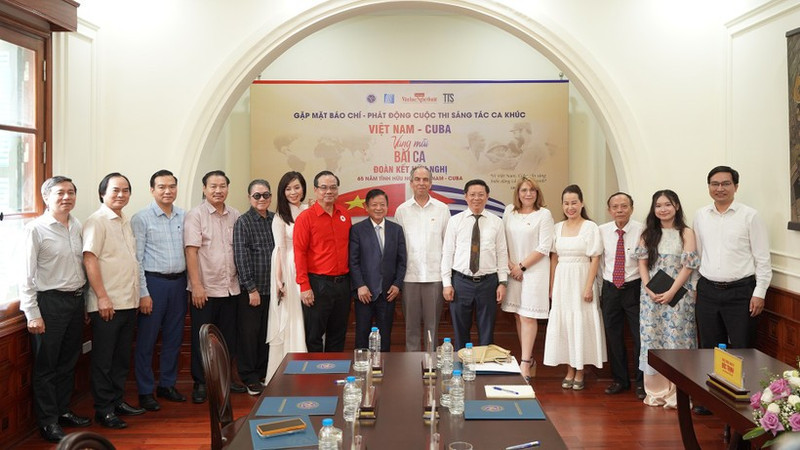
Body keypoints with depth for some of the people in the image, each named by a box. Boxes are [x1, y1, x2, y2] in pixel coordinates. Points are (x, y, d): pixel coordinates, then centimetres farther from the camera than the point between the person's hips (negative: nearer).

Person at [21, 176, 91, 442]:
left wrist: (84, 300, 12)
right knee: (45, 365, 4)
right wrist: (32, 314, -13)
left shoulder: (77, 226, 6)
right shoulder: (36, 229, -11)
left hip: (76, 300, 6)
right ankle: (47, 421, 16)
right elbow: (27, 275, -11)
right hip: (49, 301, -6)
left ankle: (63, 411, 31)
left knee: (68, 361, 16)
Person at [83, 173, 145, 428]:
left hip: (129, 302, 8)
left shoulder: (126, 222, 15)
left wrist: (136, 296, 15)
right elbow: (89, 259, -16)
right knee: (103, 359, 1)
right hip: (106, 304, -8)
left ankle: (117, 401, 26)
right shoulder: (97, 221, -9)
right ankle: (103, 410, 9)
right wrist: (102, 297, -20)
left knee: (122, 357, 15)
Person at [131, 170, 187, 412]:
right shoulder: (141, 219, -6)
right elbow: (136, 258, -8)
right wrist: (143, 293, -12)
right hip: (154, 282, -5)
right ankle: (145, 392, 13)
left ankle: (167, 385, 27)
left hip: (178, 282, 5)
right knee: (147, 340, 2)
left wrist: (190, 282, 5)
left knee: (174, 338, 13)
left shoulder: (184, 216, 8)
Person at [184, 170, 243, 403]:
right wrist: (196, 285, -16)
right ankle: (200, 383, 15)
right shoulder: (195, 215, -6)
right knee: (202, 339, 4)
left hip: (230, 288, 5)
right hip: (205, 289, -5)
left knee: (228, 338, 13)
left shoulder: (235, 216, 8)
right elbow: (191, 251, -11)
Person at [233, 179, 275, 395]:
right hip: (250, 289, -5)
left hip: (271, 288, 5)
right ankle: (249, 378, 15)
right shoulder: (243, 222, -7)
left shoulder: (275, 220, 8)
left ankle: (263, 374, 24)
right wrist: (252, 289, -13)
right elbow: (241, 257, -11)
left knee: (267, 334, 11)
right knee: (249, 334, 3)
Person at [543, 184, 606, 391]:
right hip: (561, 281, 4)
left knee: (581, 323, 1)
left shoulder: (590, 227, -5)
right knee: (562, 323, 6)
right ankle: (570, 371, 18)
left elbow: (595, 259, -7)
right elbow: (554, 258, 9)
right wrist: (552, 287, 5)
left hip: (581, 279, -4)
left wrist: (589, 287, -13)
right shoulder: (558, 227, 8)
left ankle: (579, 373, 12)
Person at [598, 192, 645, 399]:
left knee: (640, 336, 1)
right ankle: (619, 380, 27)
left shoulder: (641, 230, -9)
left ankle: (642, 382, 17)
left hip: (634, 287, -3)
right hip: (609, 289, 3)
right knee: (613, 337, 12)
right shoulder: (602, 231, 1)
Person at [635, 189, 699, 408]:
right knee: (652, 339, 4)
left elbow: (688, 266, -6)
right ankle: (656, 391, 14)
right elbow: (642, 263, 6)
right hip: (651, 295, 3)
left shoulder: (686, 233, 0)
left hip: (678, 295, -3)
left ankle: (676, 394, 7)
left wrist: (671, 292, -13)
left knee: (677, 339, -2)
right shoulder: (648, 233, 10)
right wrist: (649, 290, -7)